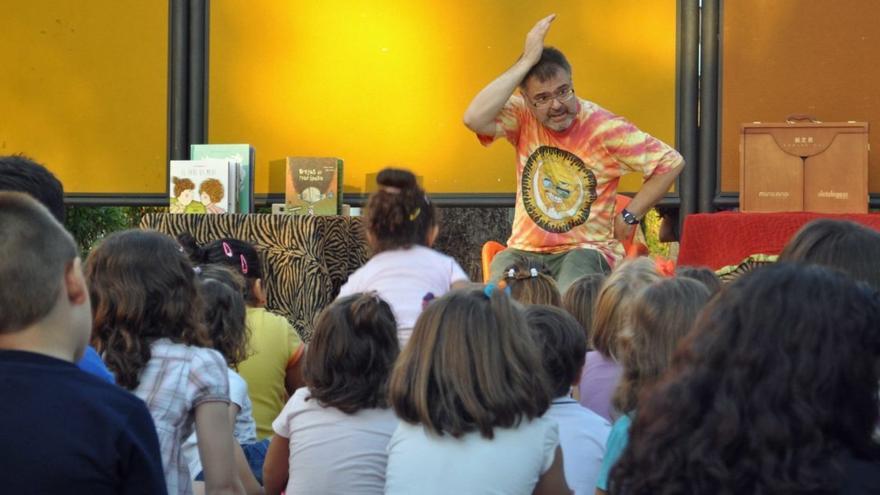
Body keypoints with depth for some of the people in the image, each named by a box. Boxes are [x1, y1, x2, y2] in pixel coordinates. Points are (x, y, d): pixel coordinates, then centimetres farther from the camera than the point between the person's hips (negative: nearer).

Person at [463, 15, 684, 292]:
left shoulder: (604, 128, -8)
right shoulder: (522, 117, -1)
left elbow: (671, 162, -3)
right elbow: (475, 119, -23)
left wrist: (630, 216, -4)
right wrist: (526, 61, -21)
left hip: (587, 250, -2)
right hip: (524, 250, 2)